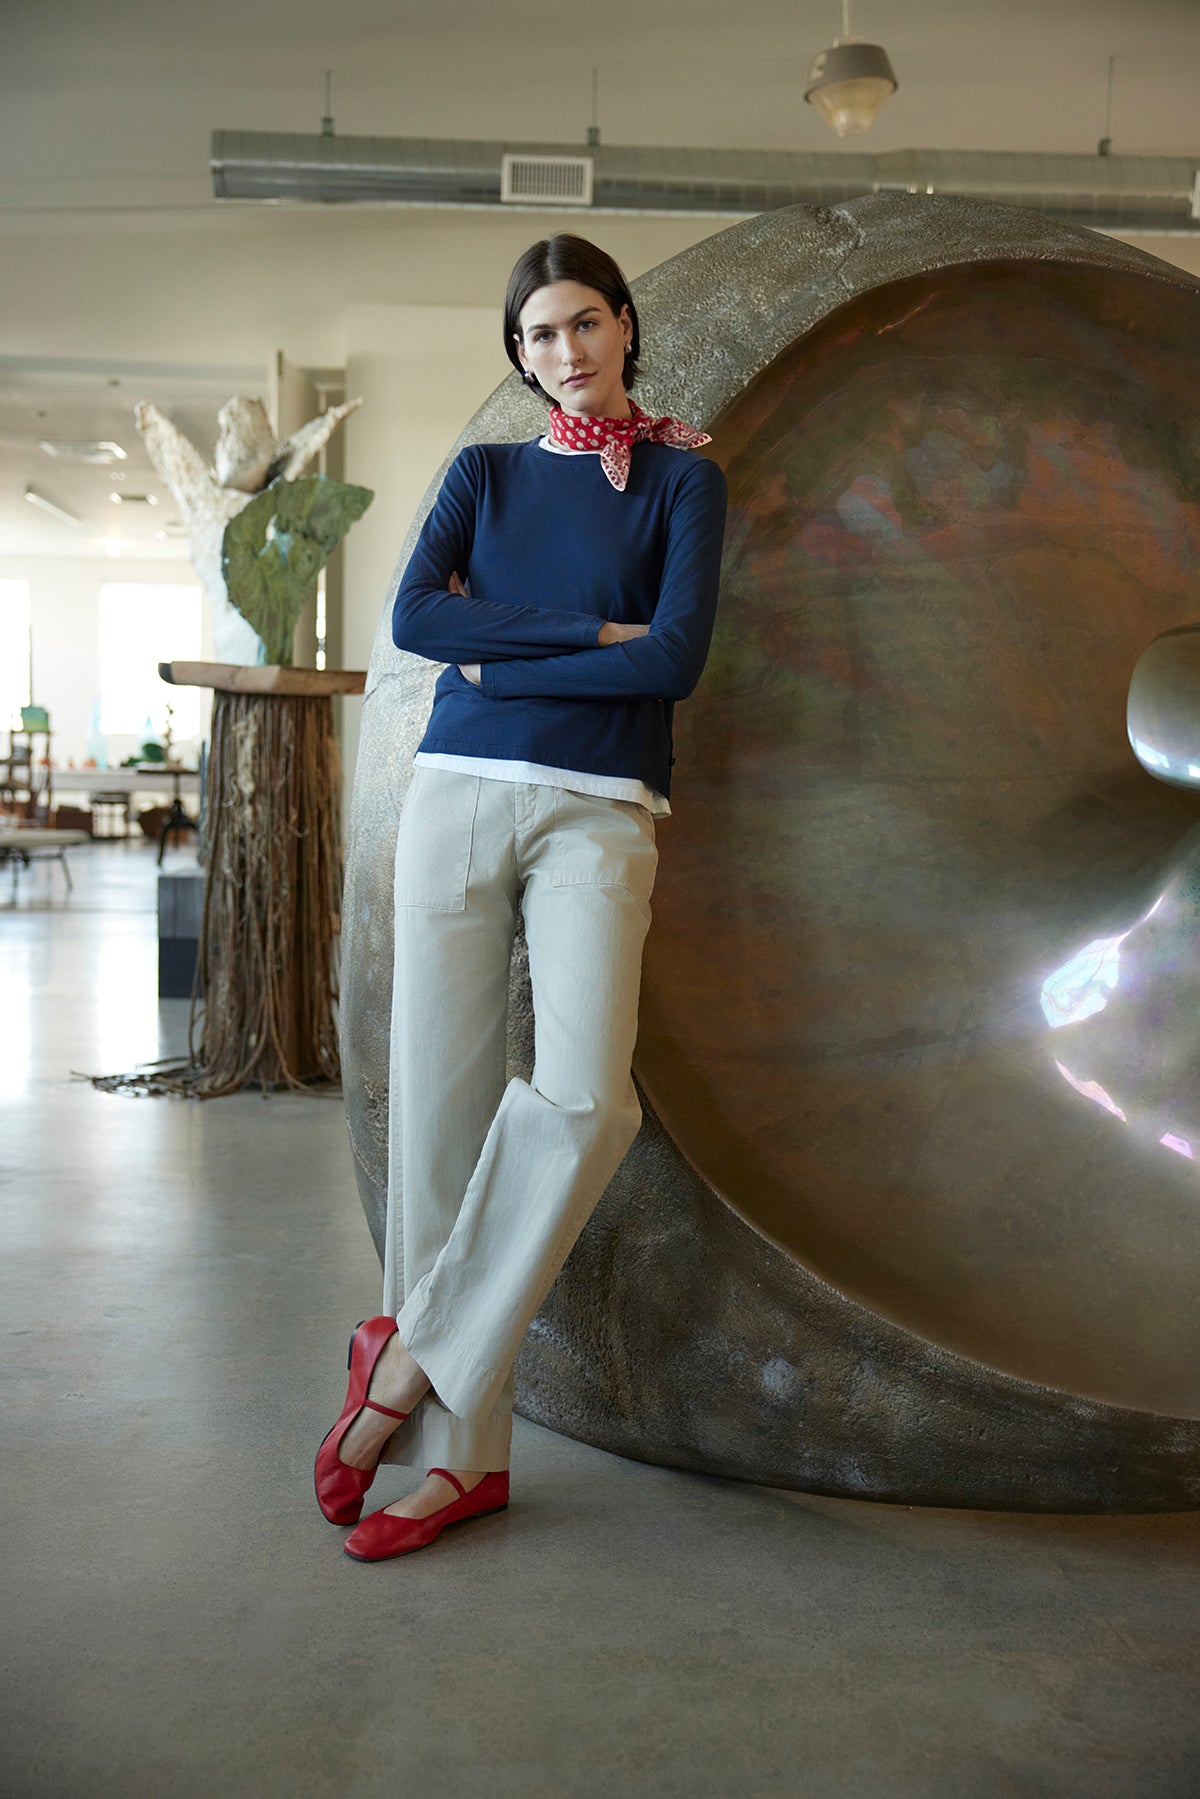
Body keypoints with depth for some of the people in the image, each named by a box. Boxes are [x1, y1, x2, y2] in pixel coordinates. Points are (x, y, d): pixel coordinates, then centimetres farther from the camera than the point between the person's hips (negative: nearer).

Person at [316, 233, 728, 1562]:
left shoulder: (681, 478, 11)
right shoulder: (485, 471, 17)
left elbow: (677, 657, -5)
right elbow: (412, 617, -1)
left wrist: (498, 657, -3)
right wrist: (589, 632, -6)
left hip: (597, 812, -2)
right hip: (458, 793, 2)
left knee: (582, 1097, -22)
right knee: (440, 1097, -3)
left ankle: (415, 1350, -2)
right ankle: (459, 1448, 6)